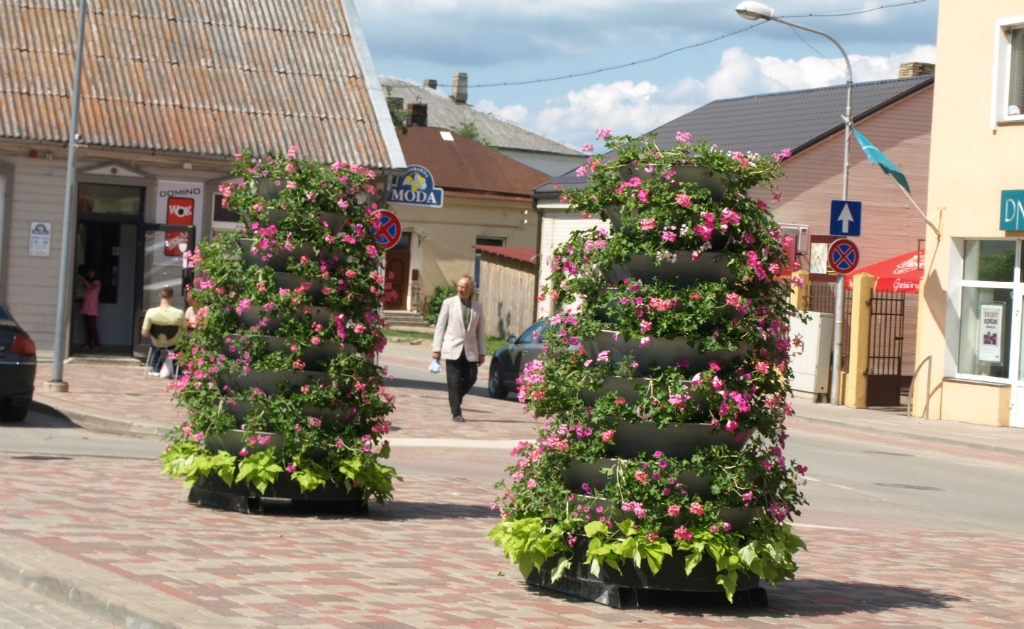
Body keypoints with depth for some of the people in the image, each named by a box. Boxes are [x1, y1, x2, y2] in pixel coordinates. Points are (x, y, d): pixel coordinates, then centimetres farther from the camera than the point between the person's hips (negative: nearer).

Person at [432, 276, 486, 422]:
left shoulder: (477, 307, 9)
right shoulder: (449, 303, 1)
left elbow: (480, 331, 11)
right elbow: (440, 326, 1)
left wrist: (482, 353, 7)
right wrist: (437, 349, -4)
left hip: (470, 351, 3)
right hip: (452, 349, -3)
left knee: (470, 379, -1)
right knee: (454, 381, -4)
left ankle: (455, 399, 26)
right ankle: (456, 413, 2)